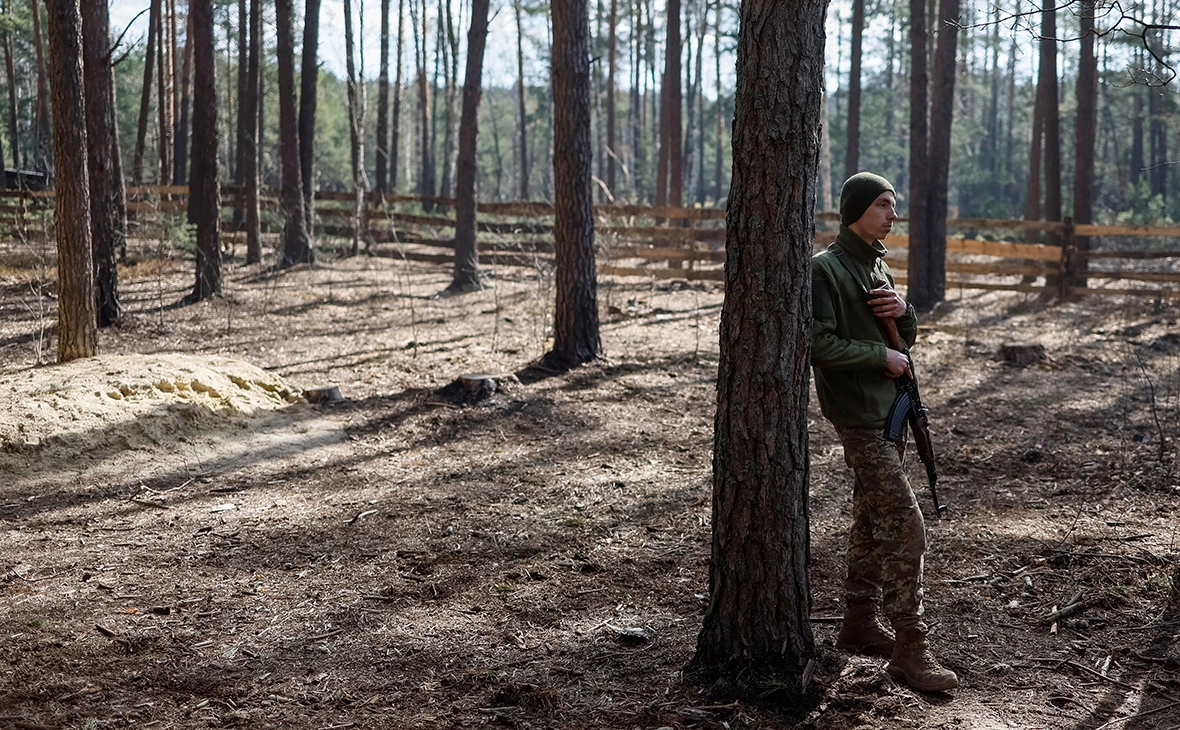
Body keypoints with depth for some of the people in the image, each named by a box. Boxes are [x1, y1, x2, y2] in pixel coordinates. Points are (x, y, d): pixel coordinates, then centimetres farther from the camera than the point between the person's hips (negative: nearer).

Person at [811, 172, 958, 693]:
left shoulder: (878, 266, 16)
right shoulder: (827, 269, -12)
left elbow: (907, 338, 20)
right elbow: (818, 343, -20)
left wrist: (904, 312, -2)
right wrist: (881, 356, -15)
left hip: (888, 413, 9)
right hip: (859, 416, -9)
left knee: (873, 522, 15)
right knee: (906, 527, -13)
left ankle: (859, 624, 25)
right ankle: (909, 647, -9)